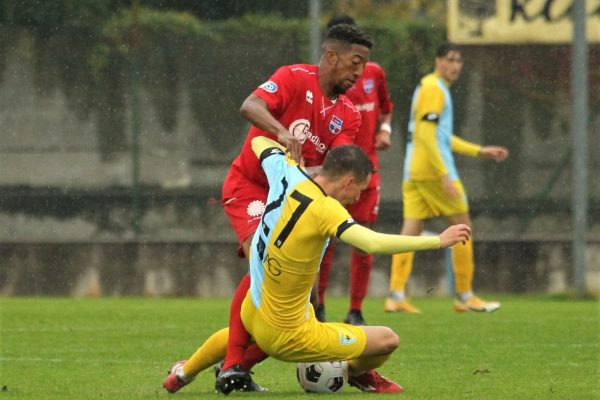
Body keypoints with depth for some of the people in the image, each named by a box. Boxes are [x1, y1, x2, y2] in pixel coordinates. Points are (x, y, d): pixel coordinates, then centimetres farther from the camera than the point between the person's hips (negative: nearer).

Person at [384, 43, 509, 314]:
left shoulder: (432, 87, 20)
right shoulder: (434, 89, -11)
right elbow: (426, 135, -20)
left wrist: (480, 151, 27)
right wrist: (444, 175, -23)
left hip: (413, 172, 9)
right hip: (433, 170, -9)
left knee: (411, 230, 3)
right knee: (462, 225, 0)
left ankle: (396, 295, -5)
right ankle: (465, 297, 4)